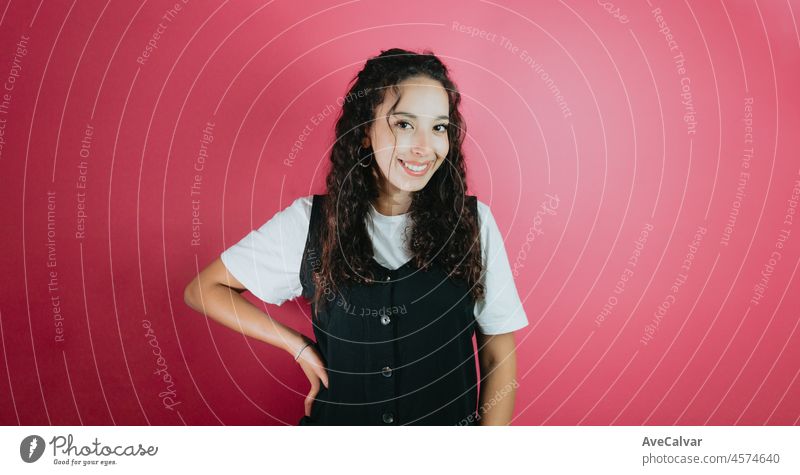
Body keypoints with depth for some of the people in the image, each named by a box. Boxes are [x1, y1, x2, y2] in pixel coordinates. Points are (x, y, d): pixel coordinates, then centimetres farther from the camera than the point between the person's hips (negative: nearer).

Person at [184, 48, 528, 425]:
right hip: (337, 418, 0)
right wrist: (301, 348, -10)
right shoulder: (310, 221, -11)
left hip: (450, 419, 1)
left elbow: (499, 359, -6)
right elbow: (204, 291, -2)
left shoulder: (472, 222, -11)